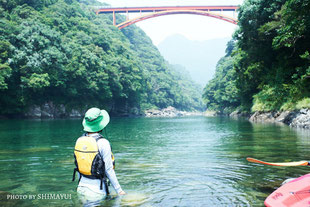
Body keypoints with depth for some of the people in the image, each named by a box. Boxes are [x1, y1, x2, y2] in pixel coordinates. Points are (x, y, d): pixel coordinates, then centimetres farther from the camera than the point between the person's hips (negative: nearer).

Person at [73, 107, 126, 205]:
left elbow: (79, 165, 9)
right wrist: (119, 190, -5)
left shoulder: (79, 141, -1)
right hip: (97, 190, -6)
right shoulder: (102, 143, -18)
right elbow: (109, 170, -15)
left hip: (82, 187, 6)